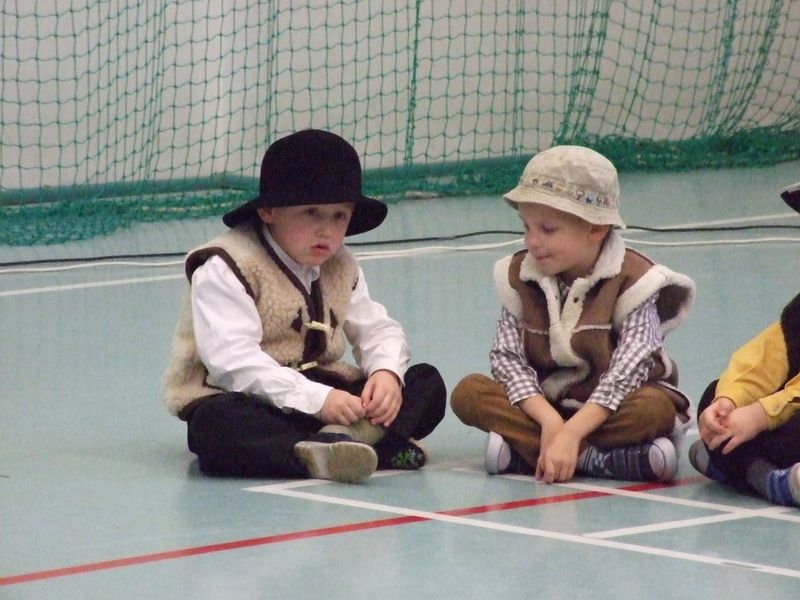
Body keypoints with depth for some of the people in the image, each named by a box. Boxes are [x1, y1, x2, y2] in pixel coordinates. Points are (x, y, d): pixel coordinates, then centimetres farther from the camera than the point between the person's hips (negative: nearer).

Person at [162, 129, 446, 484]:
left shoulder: (341, 266, 11)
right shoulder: (224, 268, -14)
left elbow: (376, 329, 11)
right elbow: (234, 362, -25)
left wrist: (387, 372, -15)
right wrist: (317, 400, -33)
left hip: (324, 393, 7)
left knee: (427, 383, -6)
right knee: (215, 423, -41)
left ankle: (346, 440, -36)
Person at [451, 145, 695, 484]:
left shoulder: (632, 278, -14)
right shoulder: (519, 275, -2)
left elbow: (628, 369, -21)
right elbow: (507, 356, -9)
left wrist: (571, 432, -32)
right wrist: (549, 420, -26)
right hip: (545, 403, 4)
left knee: (655, 408, -36)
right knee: (468, 393, -21)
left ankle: (524, 453, -33)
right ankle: (595, 459, -32)